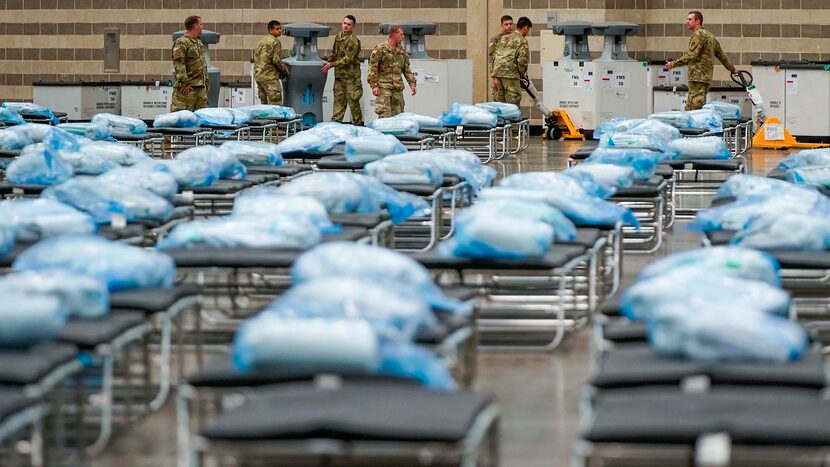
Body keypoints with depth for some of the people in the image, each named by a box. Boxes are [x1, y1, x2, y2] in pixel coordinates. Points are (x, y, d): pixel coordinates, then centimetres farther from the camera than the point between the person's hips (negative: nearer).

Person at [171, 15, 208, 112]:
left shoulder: (199, 43, 20)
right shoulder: (181, 43, -10)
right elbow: (179, 65, -16)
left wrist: (206, 82, 21)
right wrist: (184, 83, -20)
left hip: (201, 87, 9)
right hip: (187, 88, -9)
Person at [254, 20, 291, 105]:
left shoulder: (261, 41, 16)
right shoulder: (275, 41, -9)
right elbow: (276, 60, -15)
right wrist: (285, 70, 0)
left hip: (258, 76, 8)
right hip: (270, 76, -8)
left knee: (264, 103, 11)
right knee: (275, 102, -10)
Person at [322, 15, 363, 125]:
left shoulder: (353, 41, -15)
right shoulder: (338, 37, 11)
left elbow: (348, 59, -19)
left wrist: (332, 64, -17)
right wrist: (329, 62, 7)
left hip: (351, 75, -7)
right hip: (339, 75, 7)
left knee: (353, 100, -2)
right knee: (338, 99, 7)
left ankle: (358, 122, 6)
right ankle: (336, 121, 9)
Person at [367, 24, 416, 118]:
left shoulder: (401, 50, 15)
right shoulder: (380, 49, -4)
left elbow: (406, 69, 21)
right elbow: (372, 68, -7)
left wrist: (412, 83, 11)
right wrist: (374, 85, -14)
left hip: (398, 88, 6)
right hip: (384, 87, -6)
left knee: (398, 114, 5)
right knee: (385, 115, -13)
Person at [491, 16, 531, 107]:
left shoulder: (503, 38, 18)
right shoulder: (522, 41, -3)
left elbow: (495, 56, 14)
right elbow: (522, 61, -12)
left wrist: (495, 77, 13)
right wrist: (523, 75, 6)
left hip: (498, 72, 7)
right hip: (511, 74, -7)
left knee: (499, 103, 11)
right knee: (513, 102, -5)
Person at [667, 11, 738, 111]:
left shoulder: (698, 34, -8)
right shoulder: (710, 36, 22)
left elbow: (691, 56, -18)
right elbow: (721, 55, 30)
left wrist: (673, 64, -13)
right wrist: (732, 69, 43)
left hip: (697, 77, -10)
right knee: (689, 109, 7)